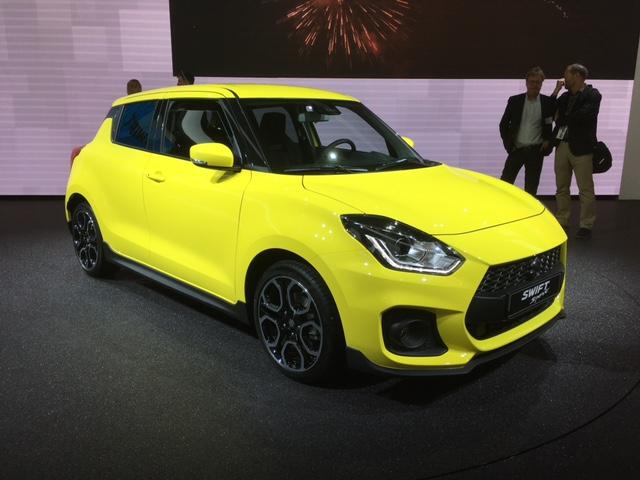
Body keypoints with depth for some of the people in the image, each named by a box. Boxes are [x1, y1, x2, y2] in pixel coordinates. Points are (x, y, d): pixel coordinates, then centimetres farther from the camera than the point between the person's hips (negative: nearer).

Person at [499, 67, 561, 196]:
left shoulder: (548, 102, 0)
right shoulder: (514, 101, 2)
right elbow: (503, 124, 6)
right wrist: (507, 143, 1)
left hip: (536, 151, 0)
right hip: (516, 149, 0)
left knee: (531, 188, 6)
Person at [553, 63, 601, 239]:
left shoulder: (593, 95, -6)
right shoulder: (565, 96, 13)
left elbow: (583, 115, -21)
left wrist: (561, 118, -8)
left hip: (581, 148, -6)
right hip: (562, 146, 6)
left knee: (585, 189, 0)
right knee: (561, 187, 11)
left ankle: (586, 225, 8)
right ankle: (562, 221, 21)